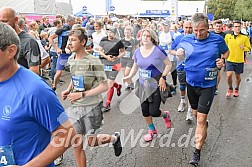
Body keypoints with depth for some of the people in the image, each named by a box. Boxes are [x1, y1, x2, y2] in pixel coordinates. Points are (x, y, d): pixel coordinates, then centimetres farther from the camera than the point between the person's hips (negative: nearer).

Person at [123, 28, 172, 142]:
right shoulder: (138, 51, 2)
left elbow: (168, 64, -6)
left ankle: (165, 115, 30)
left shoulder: (158, 50, -12)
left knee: (153, 112, -7)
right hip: (143, 85, 5)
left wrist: (163, 77, -15)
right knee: (145, 110, 9)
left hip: (156, 85, -5)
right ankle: (152, 130, 33)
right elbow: (135, 66, 14)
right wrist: (129, 76, -1)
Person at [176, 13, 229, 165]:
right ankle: (204, 129, 55)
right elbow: (181, 56, 7)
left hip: (208, 85, -3)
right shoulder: (187, 39, -6)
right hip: (191, 83, 3)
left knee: (201, 118, -6)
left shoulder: (217, 39, -9)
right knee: (196, 113, 21)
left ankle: (197, 152, 4)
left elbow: (226, 51, 9)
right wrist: (179, 53, -17)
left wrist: (222, 60, -12)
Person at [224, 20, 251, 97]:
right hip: (230, 60, 0)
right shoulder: (228, 36, -2)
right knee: (229, 75, -12)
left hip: (239, 61, 0)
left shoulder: (245, 37, -6)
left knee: (238, 76, 13)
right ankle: (230, 88, 16)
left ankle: (236, 89, 38)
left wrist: (244, 48, -17)